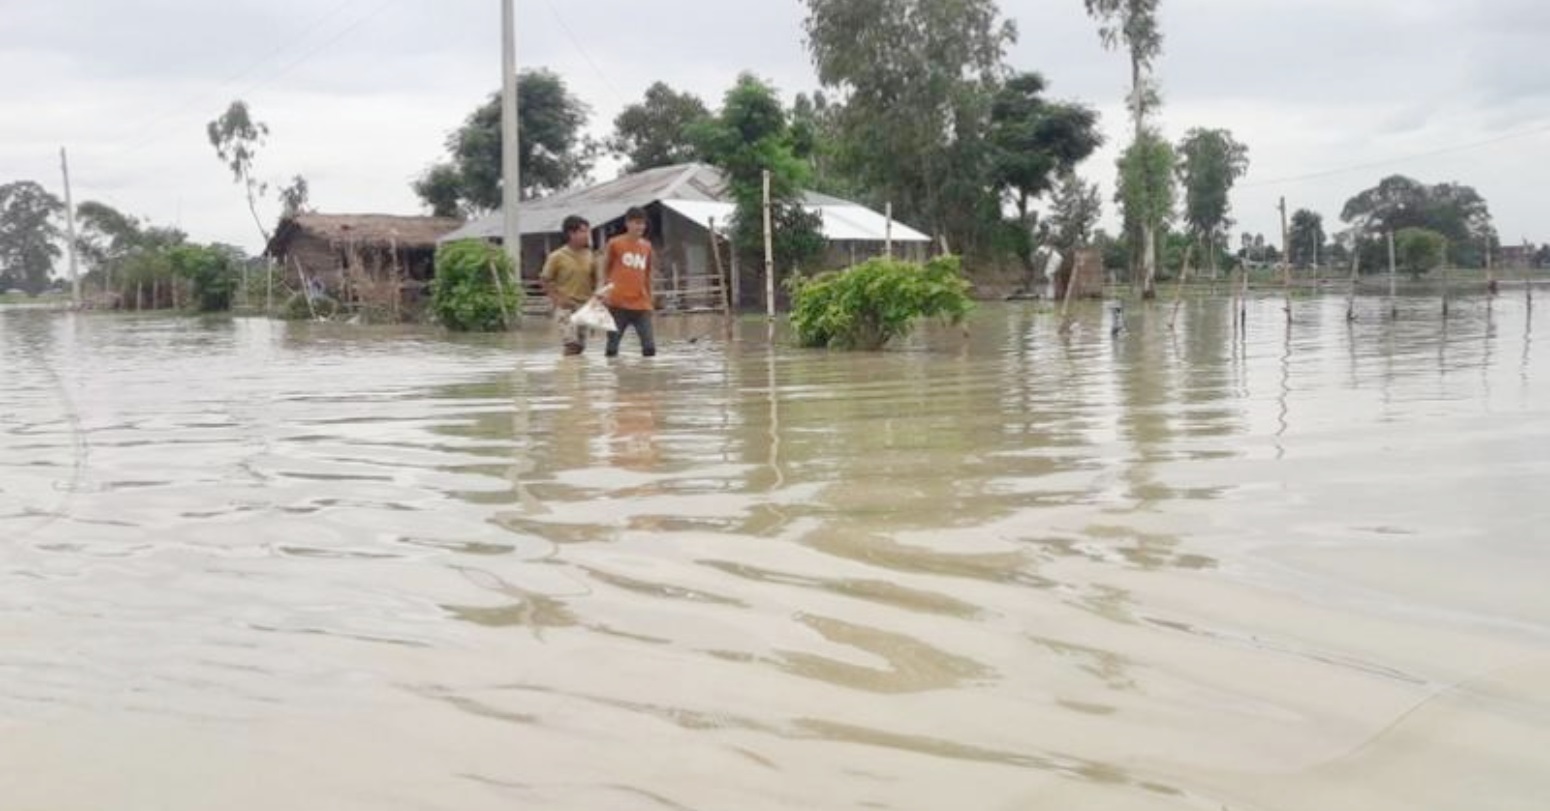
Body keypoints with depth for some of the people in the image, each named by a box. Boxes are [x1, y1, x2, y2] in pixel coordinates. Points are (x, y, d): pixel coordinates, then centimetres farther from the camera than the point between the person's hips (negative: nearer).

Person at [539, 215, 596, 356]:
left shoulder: (589, 256, 6)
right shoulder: (557, 257, -7)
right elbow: (544, 280, -1)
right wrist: (557, 299, -11)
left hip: (584, 306, 5)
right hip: (566, 306, -5)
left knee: (580, 346, 7)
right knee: (571, 344, -19)